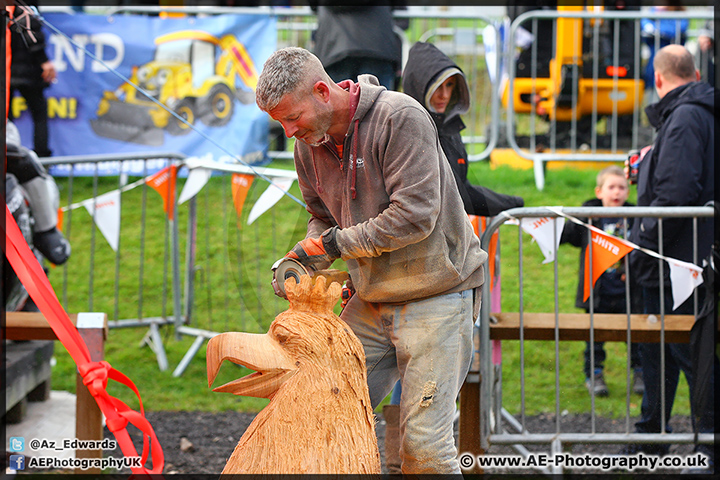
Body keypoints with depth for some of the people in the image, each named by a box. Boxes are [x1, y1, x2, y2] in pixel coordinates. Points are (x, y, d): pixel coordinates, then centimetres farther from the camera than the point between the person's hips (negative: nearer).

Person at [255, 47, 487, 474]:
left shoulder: (400, 118, -18)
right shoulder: (309, 144, 4)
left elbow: (414, 216, -23)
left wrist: (338, 243, -16)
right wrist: (298, 259, -3)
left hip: (436, 295, -7)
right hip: (372, 303, 7)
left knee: (424, 441, -11)